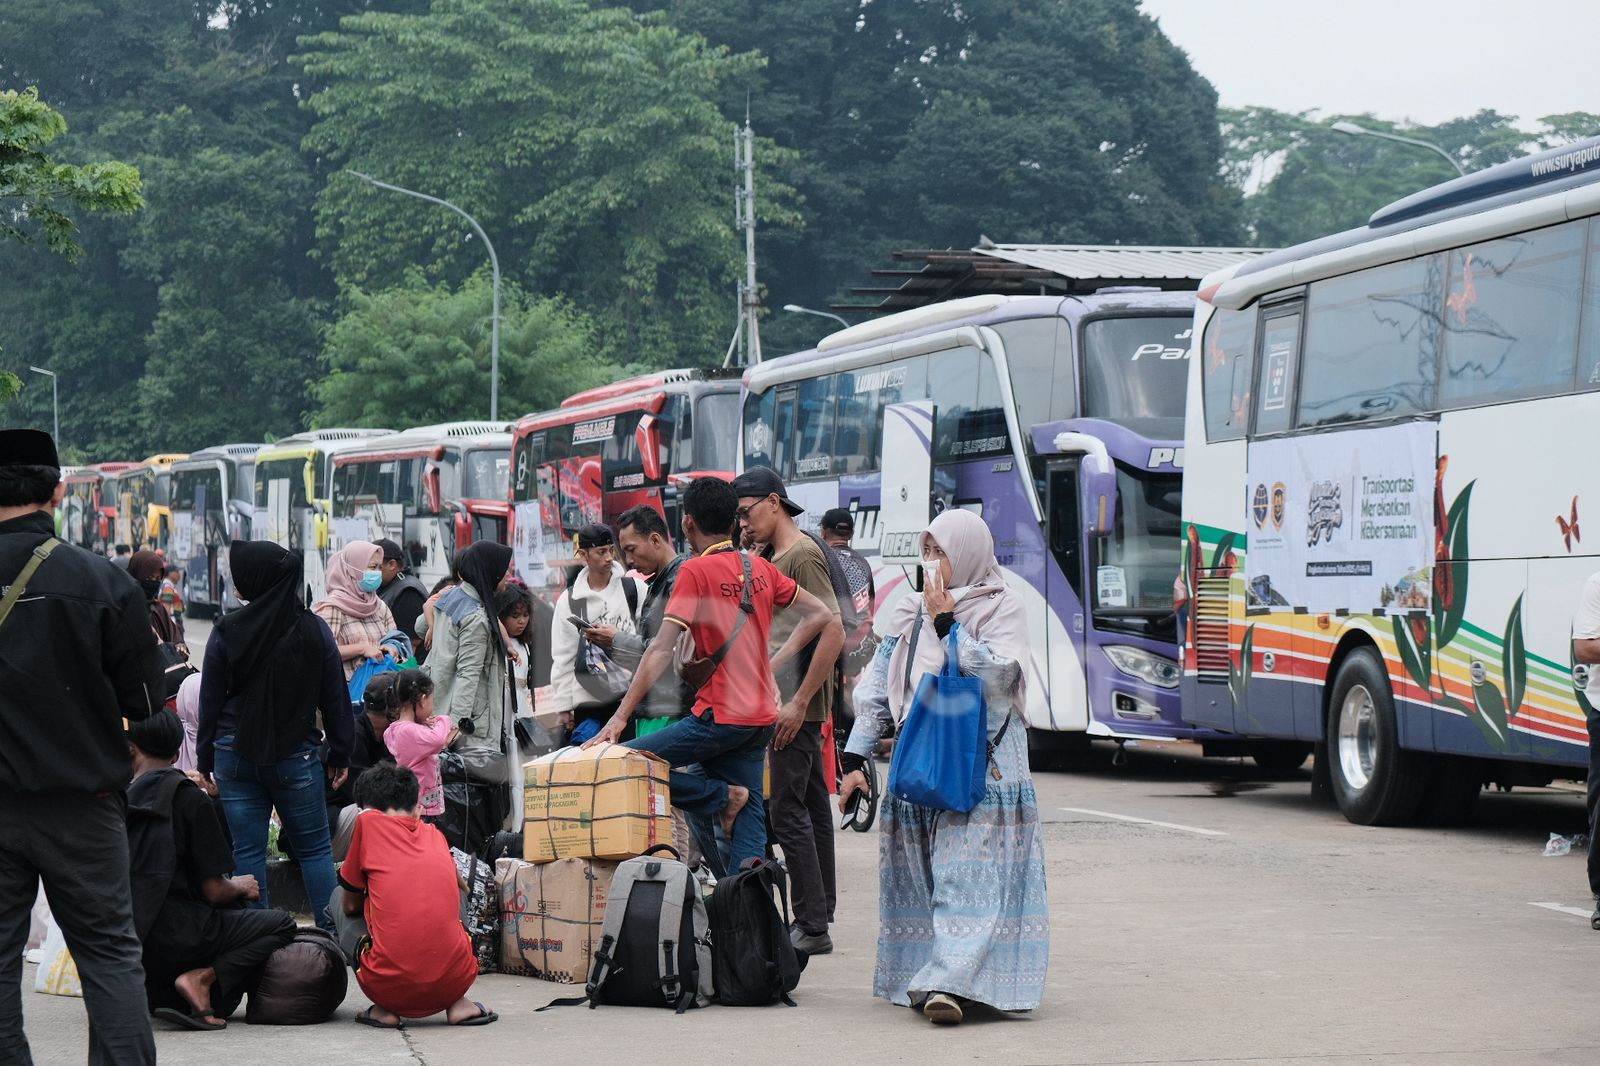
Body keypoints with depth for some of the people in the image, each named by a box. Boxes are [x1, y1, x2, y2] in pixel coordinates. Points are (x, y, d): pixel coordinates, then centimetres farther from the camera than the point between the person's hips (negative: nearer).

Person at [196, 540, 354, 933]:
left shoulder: (227, 631, -6)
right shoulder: (314, 629, -4)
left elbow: (210, 702, -1)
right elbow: (335, 699, 0)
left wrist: (204, 761, 7)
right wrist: (340, 755, 10)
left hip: (235, 754, 0)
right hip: (296, 754, 0)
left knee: (248, 851, 6)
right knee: (314, 848, 8)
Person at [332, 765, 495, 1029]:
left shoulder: (368, 821, 5)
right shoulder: (435, 836, 16)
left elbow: (350, 905, 14)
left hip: (389, 985, -3)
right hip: (454, 983, 3)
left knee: (339, 898, 25)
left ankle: (385, 1009, 10)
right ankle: (457, 1003, 13)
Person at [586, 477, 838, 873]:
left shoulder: (696, 571, -9)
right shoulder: (759, 568, 10)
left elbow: (662, 650, -15)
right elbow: (819, 614, 16)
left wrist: (620, 717, -14)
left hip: (720, 717, -7)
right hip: (761, 716, 7)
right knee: (748, 815, 7)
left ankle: (725, 796, -3)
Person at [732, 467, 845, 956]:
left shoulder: (802, 555, -13)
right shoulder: (773, 557, 17)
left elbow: (834, 633, -22)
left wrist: (799, 702, -22)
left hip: (796, 709, -10)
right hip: (788, 705, 10)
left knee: (788, 810, -10)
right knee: (811, 806, 11)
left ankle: (813, 926, -9)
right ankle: (817, 918, 16)